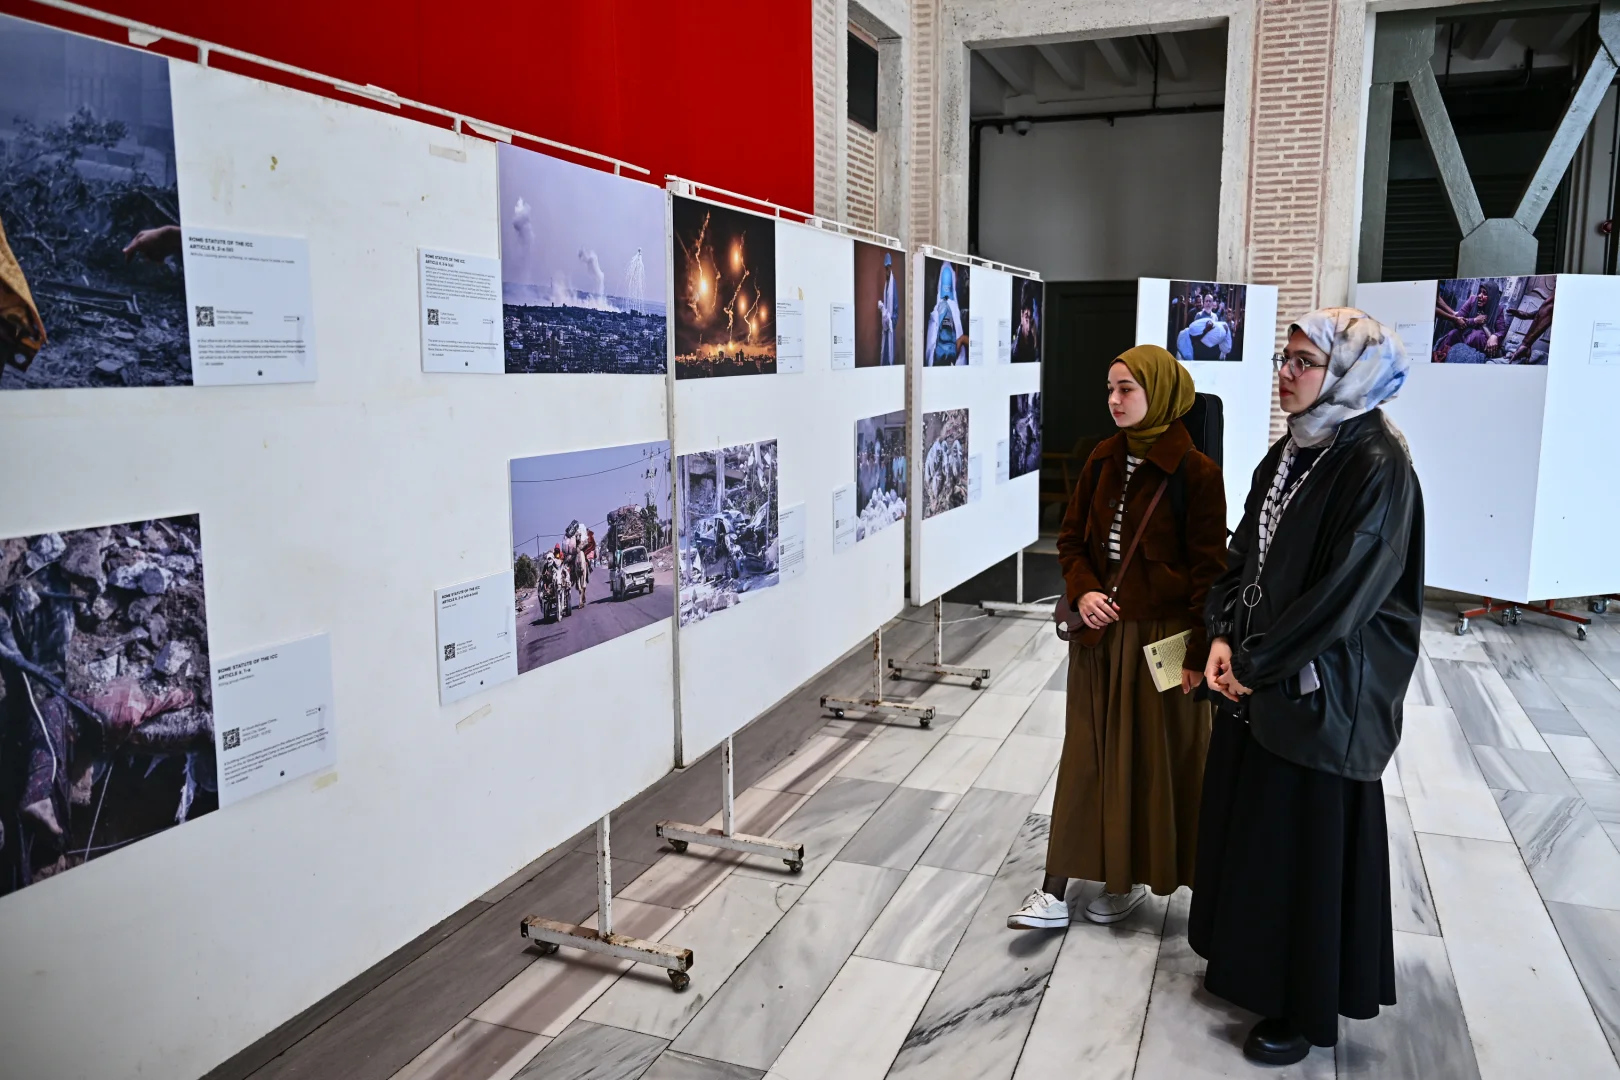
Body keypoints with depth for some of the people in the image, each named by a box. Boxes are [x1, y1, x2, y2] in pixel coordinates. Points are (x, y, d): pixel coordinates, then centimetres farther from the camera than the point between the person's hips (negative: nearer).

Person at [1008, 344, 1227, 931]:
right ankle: (1056, 889, 14)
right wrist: (1082, 591, -8)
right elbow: (1071, 539, 11)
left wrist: (1196, 653, -13)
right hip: (1099, 632, 5)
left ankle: (1133, 877, 29)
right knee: (1087, 755, 9)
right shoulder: (1103, 461, 5)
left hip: (1160, 639, -5)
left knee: (1152, 756, 9)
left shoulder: (1195, 472, -12)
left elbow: (1209, 569, -11)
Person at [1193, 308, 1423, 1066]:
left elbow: (1345, 591, -22)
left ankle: (1307, 1008, 24)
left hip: (1324, 688, -8)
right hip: (1255, 675, 8)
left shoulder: (1376, 466, -19)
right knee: (1246, 818, 18)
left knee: (1310, 839, 5)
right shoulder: (1288, 453, 7)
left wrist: (1257, 662, -15)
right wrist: (1224, 638, -4)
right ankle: (1249, 963, 38)